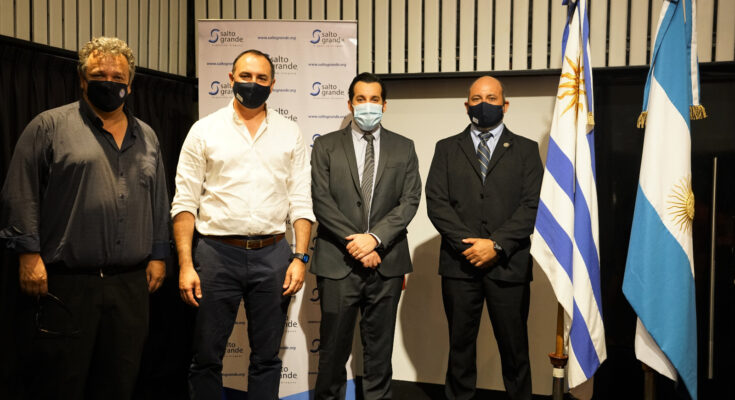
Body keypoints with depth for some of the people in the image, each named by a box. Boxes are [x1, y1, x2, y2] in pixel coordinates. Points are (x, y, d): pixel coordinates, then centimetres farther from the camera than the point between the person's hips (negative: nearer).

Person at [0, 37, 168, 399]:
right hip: (67, 283, -4)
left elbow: (159, 202, 18)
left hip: (131, 284, 4)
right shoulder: (50, 126, 2)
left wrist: (158, 255, 11)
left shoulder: (146, 137, 16)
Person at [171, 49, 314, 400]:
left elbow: (301, 202, 6)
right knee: (206, 357, 8)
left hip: (272, 254, 1)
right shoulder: (204, 130, 3)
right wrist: (185, 264, -7)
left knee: (267, 357, 12)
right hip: (218, 253, -1)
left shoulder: (289, 133, 8)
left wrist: (300, 258, -4)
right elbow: (184, 203, 1)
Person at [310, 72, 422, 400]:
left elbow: (410, 201, 0)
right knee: (334, 345, 7)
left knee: (380, 346, 11)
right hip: (338, 262, -1)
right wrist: (355, 243, -12)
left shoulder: (403, 148, 9)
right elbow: (321, 201, -4)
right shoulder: (326, 146, 5)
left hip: (386, 261, 1)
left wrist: (375, 238, -13)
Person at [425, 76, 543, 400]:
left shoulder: (526, 149, 8)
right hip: (460, 264, 1)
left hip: (508, 264, -1)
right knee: (460, 345, 10)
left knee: (514, 347, 7)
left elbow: (532, 205, -2)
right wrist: (467, 243, -11)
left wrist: (496, 245, -13)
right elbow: (436, 201, 1)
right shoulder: (447, 148, 11)